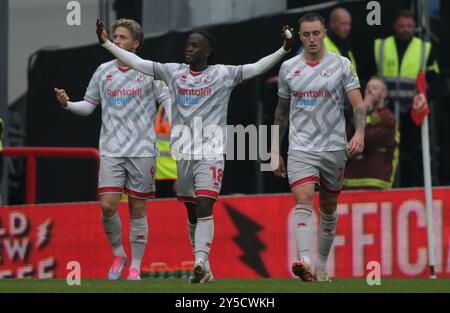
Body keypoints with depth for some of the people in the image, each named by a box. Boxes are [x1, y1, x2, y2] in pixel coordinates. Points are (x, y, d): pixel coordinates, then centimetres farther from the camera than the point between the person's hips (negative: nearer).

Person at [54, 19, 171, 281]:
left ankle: (135, 267, 13)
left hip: (142, 151, -2)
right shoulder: (103, 71, 8)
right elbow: (89, 105, 15)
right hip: (111, 151, 2)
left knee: (138, 210, 2)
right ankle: (119, 255, 14)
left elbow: (168, 101, 1)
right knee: (108, 206, -10)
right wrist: (68, 104, -4)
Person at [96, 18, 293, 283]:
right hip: (182, 152, 4)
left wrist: (283, 50, -20)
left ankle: (201, 263, -23)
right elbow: (137, 63, 11)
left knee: (204, 207, -17)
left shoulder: (223, 74, 0)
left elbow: (257, 68, -8)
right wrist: (106, 43, 10)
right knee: (192, 212, 9)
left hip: (211, 152, -4)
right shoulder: (174, 72, 9)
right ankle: (203, 266, 18)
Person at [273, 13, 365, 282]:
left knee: (329, 207, 11)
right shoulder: (288, 67, 7)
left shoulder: (341, 65, -1)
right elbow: (282, 110, 16)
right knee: (303, 199, -20)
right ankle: (304, 261, -33)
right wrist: (276, 151, 16)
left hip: (333, 148, 0)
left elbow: (358, 104, -6)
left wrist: (359, 133, -25)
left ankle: (322, 264, 26)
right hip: (300, 148, 0)